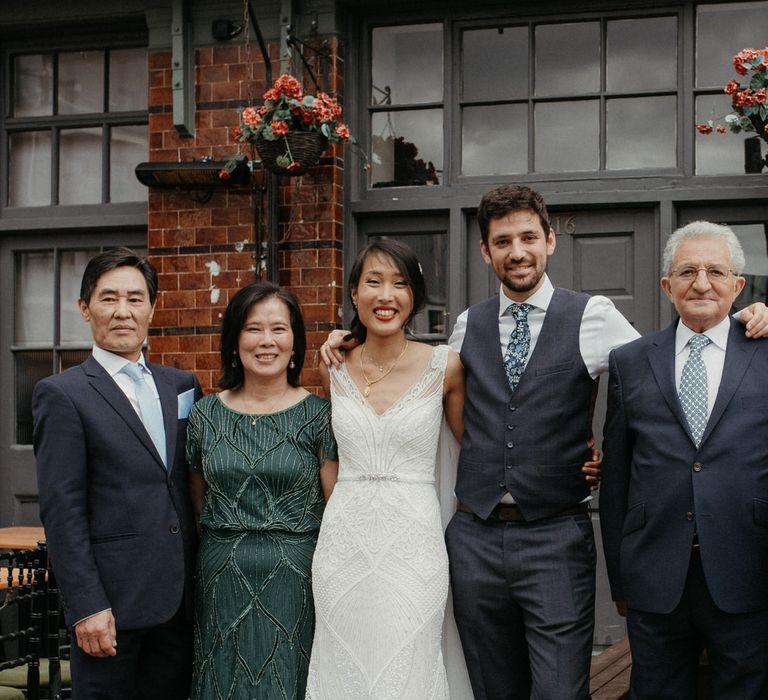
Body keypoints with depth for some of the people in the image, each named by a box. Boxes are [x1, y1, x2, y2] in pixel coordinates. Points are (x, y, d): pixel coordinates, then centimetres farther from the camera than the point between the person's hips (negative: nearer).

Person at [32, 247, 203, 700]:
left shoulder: (183, 386, 12)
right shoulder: (62, 394, -4)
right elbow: (61, 511, -9)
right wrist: (86, 607, -14)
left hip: (181, 598, 5)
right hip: (113, 600, -5)